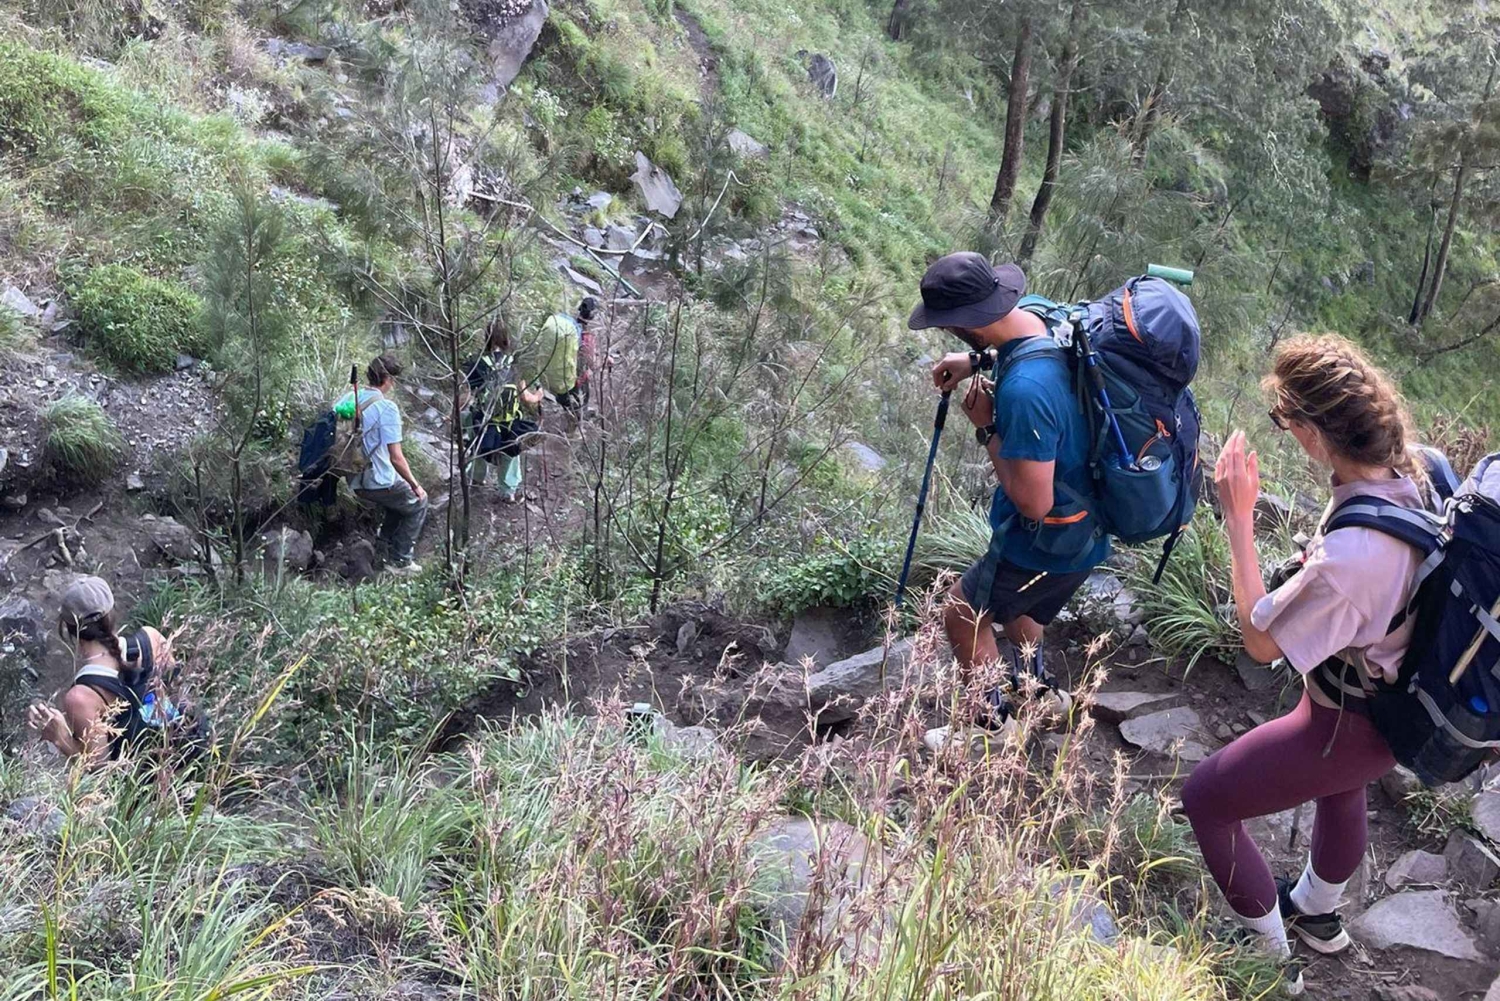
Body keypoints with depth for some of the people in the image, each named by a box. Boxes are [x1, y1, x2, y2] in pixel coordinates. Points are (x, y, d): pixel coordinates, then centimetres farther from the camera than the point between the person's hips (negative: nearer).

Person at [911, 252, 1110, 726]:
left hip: (1047, 544, -9)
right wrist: (977, 359, 2)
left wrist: (986, 428, -23)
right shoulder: (1042, 318, -9)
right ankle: (1035, 682, 53)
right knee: (1009, 599, 33)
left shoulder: (1025, 391, -38)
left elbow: (1033, 502, -31)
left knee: (961, 613, 12)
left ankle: (992, 722, 29)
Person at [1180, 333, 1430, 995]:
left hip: (1352, 725, -8)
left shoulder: (1349, 555, -42)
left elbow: (1259, 641, -25)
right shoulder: (1423, 471, -17)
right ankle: (1316, 914, 65)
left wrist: (1239, 521, -25)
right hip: (1406, 699, 8)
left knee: (1206, 798, 10)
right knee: (1341, 787, 37)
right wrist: (1323, 560, 4)